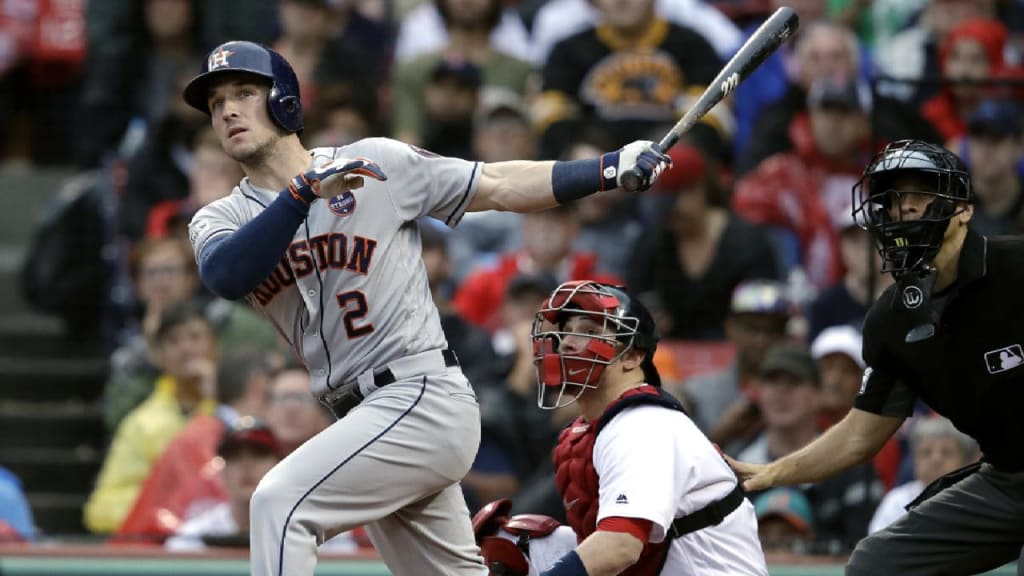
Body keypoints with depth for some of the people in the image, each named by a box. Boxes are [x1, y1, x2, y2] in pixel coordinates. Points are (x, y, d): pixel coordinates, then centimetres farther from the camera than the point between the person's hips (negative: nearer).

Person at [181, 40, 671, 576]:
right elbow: (226, 277, -16)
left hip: (424, 397, -6)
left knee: (280, 501, -22)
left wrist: (613, 168, -1)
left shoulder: (377, 162, -1)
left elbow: (499, 186, 5)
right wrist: (305, 191, -27)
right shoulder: (221, 220, 7)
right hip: (360, 419, 6)